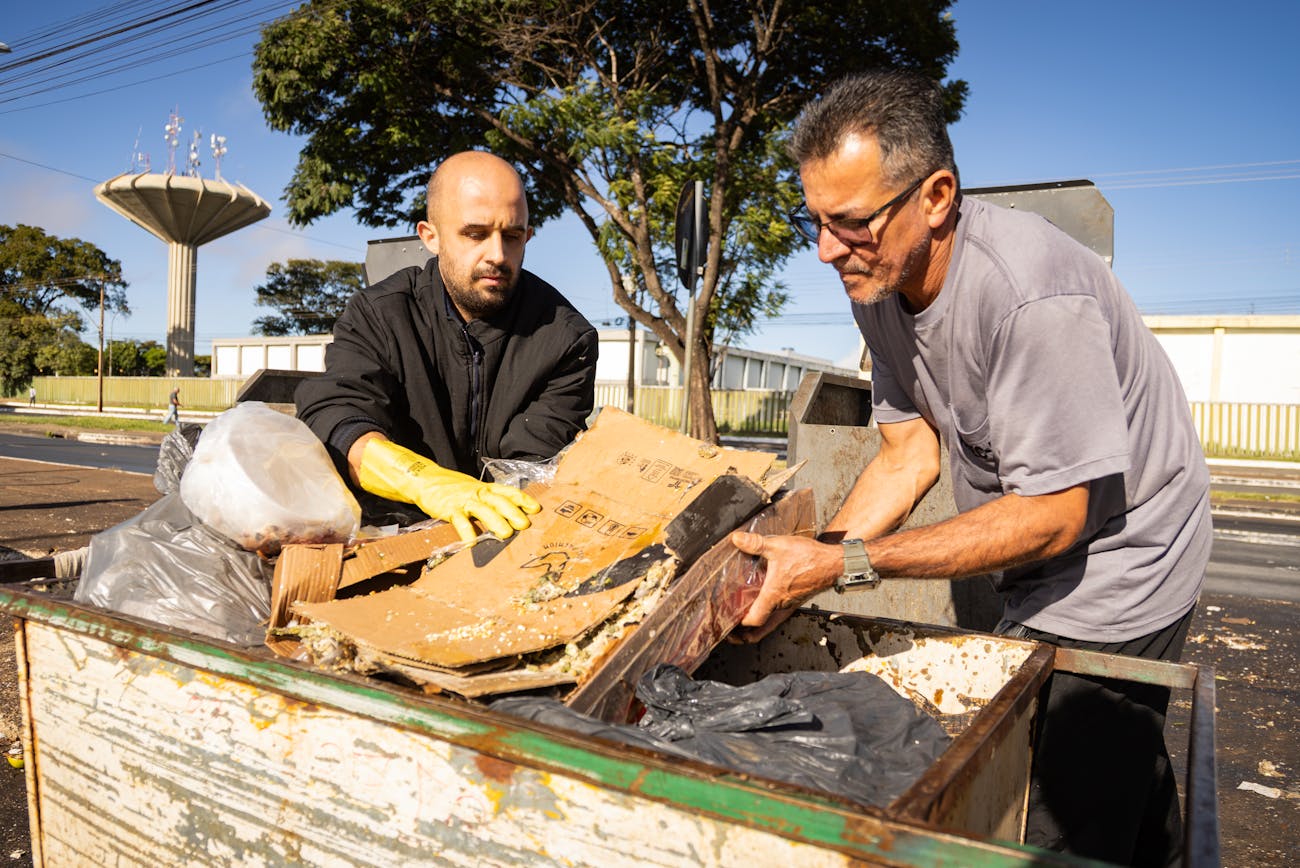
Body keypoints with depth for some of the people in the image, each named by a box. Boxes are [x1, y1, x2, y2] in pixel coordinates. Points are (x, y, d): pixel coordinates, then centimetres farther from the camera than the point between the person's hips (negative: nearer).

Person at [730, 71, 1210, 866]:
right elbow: (911, 450, -4)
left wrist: (845, 563, -32)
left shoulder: (1028, 291, -33)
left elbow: (1055, 515, -29)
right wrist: (809, 559, -19)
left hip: (1112, 562, -8)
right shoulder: (879, 280, -7)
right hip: (1037, 577, 8)